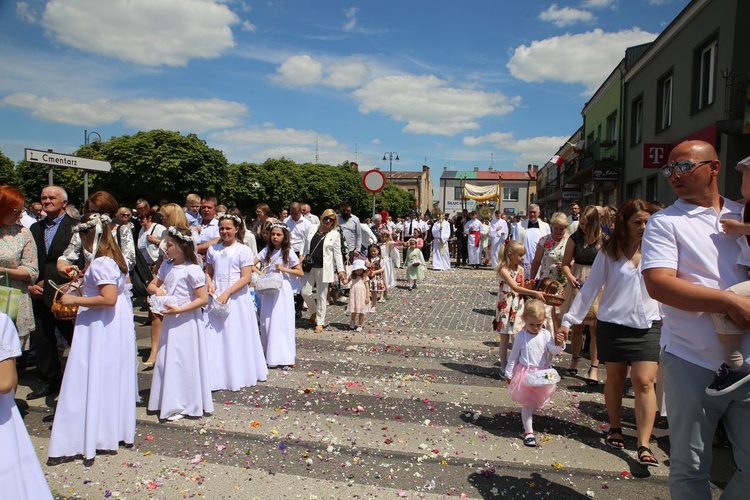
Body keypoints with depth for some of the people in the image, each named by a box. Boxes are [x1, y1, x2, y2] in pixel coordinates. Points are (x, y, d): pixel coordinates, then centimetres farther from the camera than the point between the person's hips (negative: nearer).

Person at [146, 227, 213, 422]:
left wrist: (179, 309, -22)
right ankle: (169, 401, 28)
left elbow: (203, 299, -18)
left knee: (183, 362, 1)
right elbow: (151, 285, 19)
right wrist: (157, 289, -5)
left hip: (187, 320, -8)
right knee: (167, 360, 14)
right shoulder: (166, 266, 6)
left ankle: (183, 405, 14)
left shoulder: (192, 270, -17)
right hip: (170, 320, 8)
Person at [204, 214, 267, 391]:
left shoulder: (243, 250, -5)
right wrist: (209, 283, -5)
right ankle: (217, 375, 15)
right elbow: (208, 272, 17)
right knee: (215, 336, 4)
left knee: (236, 337, 3)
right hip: (216, 298, 4)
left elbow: (246, 277, -11)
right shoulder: (213, 249, 9)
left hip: (236, 298, -4)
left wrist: (227, 293, -18)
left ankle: (238, 375, 18)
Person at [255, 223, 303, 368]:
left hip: (282, 290, -4)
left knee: (281, 321, -4)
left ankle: (283, 356, 1)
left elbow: (300, 273, -5)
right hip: (268, 289, 4)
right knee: (266, 322, 7)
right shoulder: (267, 251, 6)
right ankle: (270, 353, 20)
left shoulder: (288, 252, -4)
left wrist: (284, 269, -15)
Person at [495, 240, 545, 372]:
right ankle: (504, 367, 16)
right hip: (506, 306, -6)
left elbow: (522, 288, 13)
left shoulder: (521, 269, 5)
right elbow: (515, 288, -27)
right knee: (505, 338, 6)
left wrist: (528, 285, -6)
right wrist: (535, 293, -30)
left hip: (518, 306, 6)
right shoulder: (504, 270, -17)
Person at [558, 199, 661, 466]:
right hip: (613, 324, 0)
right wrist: (569, 319, -3)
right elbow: (590, 288, -1)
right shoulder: (609, 253, -2)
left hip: (647, 325, 1)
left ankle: (644, 445, -1)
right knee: (615, 379, 11)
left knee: (644, 382, -6)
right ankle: (615, 429, 31)